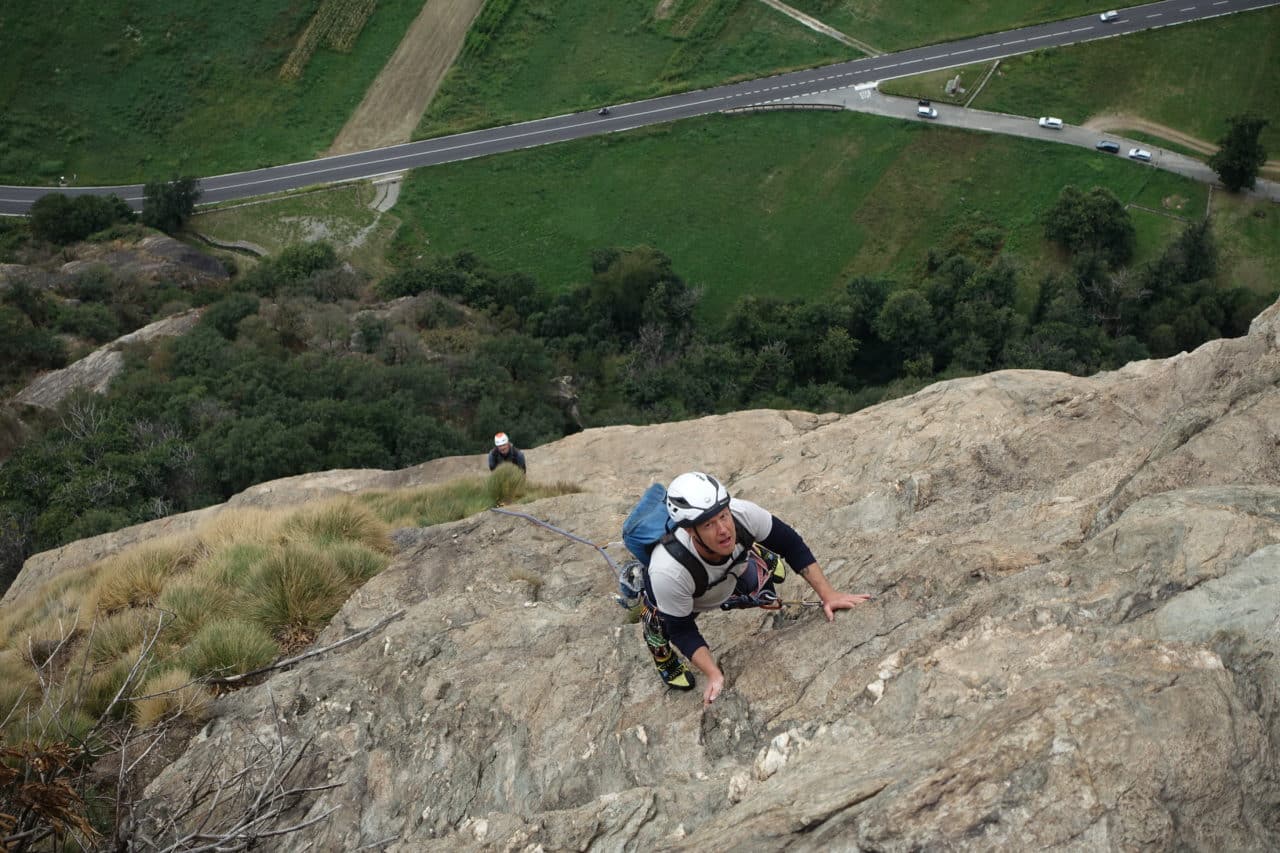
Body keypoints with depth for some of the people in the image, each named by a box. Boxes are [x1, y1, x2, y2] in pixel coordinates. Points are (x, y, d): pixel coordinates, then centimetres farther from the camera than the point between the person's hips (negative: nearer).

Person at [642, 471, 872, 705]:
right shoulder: (668, 570, -46)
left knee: (773, 567, -4)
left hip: (732, 571, 3)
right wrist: (714, 675, -39)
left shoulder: (742, 513, -39)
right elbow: (682, 631, -30)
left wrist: (828, 594, -25)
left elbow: (791, 544, -22)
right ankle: (665, 660, 24)